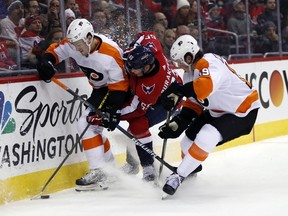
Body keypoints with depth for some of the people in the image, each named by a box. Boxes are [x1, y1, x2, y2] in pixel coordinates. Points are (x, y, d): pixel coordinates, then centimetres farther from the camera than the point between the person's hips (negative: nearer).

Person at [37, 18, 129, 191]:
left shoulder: (110, 54, -32)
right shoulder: (73, 44, -12)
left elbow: (119, 85, -26)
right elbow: (55, 51, 4)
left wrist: (113, 111, -29)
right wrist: (46, 62, -18)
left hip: (117, 87, -9)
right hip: (101, 89, 9)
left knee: (88, 123, -19)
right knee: (93, 127, 13)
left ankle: (98, 173, -18)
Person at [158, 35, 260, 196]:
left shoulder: (209, 65, -29)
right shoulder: (190, 72, 1)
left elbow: (205, 86, -51)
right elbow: (193, 103, 5)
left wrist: (178, 90, -50)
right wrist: (179, 122, -7)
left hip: (243, 111, -10)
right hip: (218, 110, 10)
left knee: (205, 138, -26)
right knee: (190, 138, 9)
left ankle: (179, 176, -18)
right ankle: (190, 170, 37)